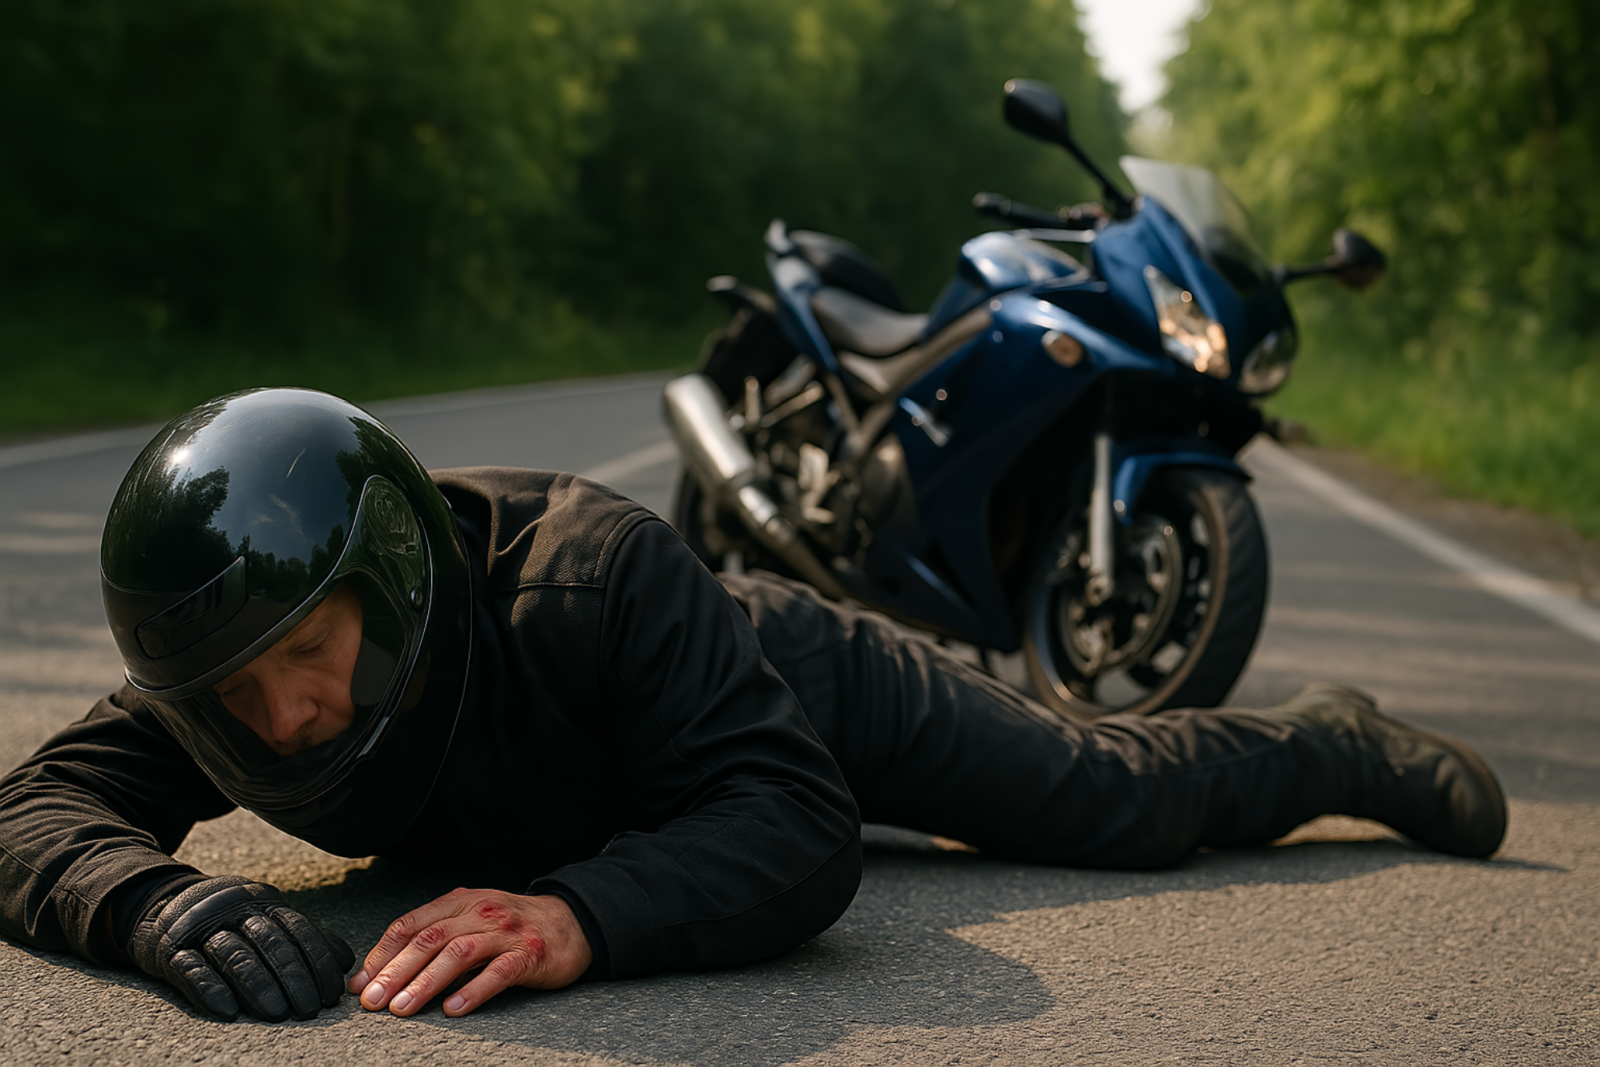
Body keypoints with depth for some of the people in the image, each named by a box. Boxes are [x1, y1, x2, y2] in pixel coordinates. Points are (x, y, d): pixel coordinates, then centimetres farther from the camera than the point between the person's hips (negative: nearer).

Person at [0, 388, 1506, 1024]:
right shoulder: (233, 643, -33)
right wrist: (152, 900, -61)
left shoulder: (586, 576, -49)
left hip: (815, 693, -6)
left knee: (1120, 797, 13)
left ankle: (1339, 741, 46)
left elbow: (800, 831, -52)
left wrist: (582, 911, -71)